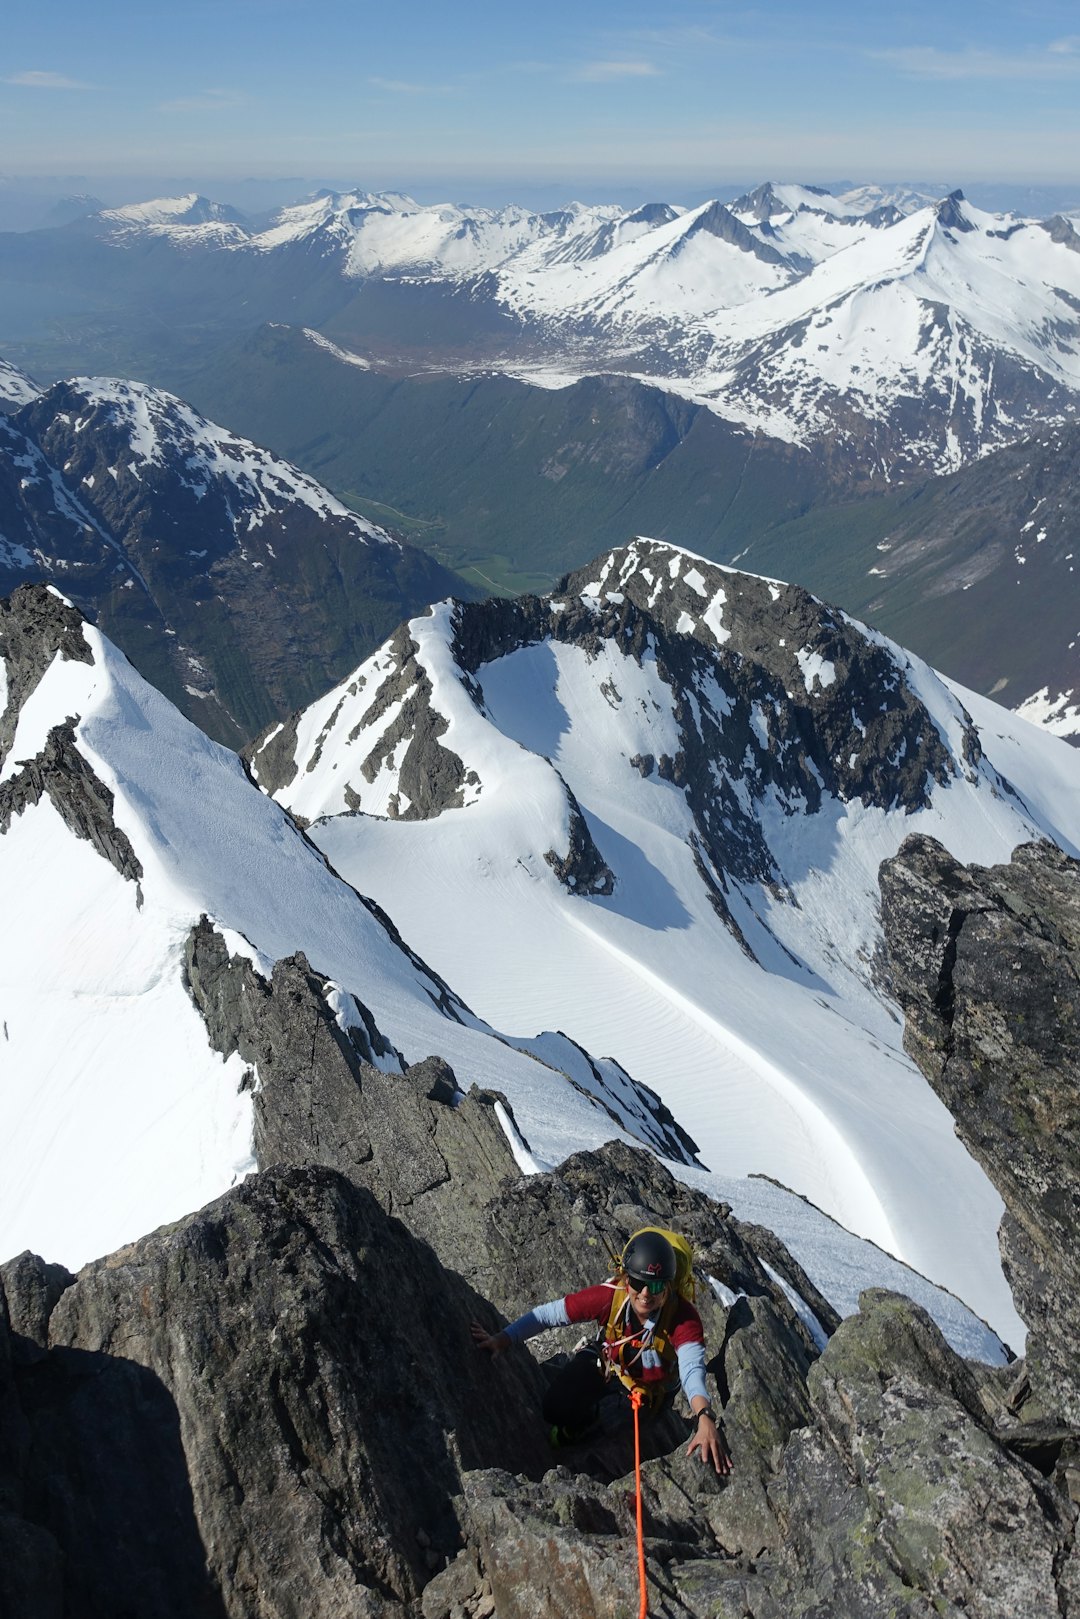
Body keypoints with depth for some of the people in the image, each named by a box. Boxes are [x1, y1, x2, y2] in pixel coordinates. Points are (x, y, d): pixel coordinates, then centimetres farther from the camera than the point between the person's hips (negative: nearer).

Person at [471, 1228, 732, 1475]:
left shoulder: (684, 1317, -40)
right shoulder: (610, 1296, -36)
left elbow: (692, 1369, -54)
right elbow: (549, 1313, -27)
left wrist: (705, 1417, -74)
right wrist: (502, 1340, -30)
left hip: (652, 1384, 0)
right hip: (606, 1362, 1)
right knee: (556, 1410, -15)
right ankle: (587, 1418, 21)